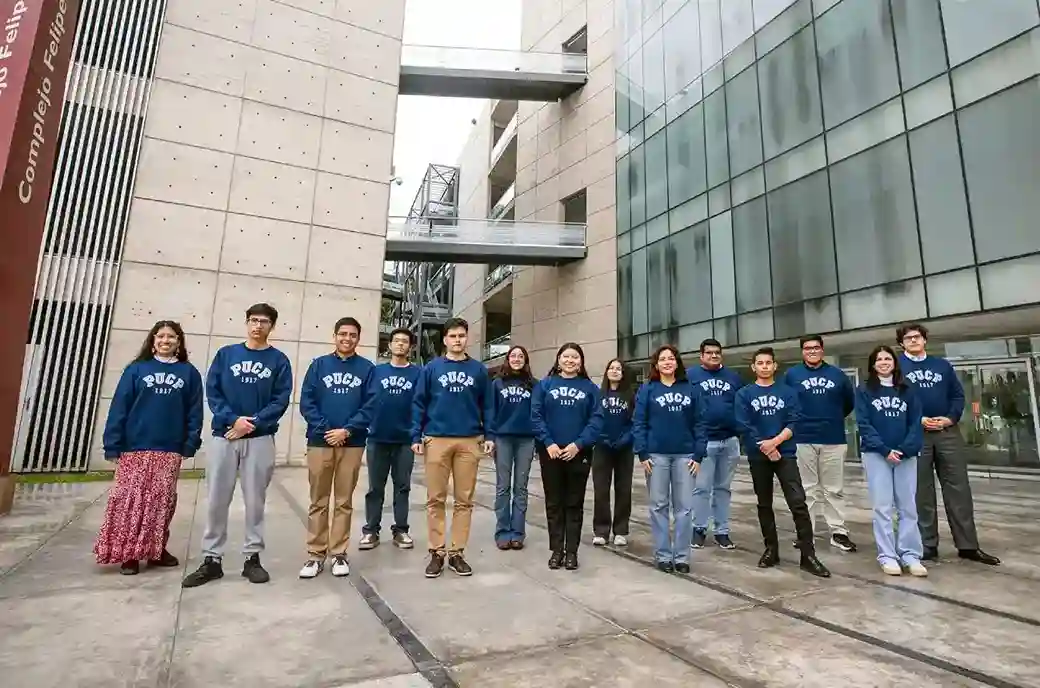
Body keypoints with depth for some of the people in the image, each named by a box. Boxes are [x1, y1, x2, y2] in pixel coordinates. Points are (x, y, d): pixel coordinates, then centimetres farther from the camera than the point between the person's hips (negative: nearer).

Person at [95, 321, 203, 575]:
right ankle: (128, 553, 15)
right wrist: (112, 445, -6)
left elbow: (194, 411, 3)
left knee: (163, 501, 8)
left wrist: (191, 444, -4)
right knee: (130, 499, 1)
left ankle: (156, 549, 21)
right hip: (135, 448, -1)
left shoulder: (189, 373, 4)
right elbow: (119, 407, -1)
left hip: (170, 450, 1)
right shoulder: (136, 369, 3)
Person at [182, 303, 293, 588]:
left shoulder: (279, 360, 3)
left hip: (261, 439, -1)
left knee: (255, 500, 5)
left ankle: (252, 558, 17)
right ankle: (212, 560, 19)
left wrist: (253, 423, -14)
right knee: (217, 500, 6)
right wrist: (232, 419, -13)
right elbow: (212, 391, 1)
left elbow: (281, 400, -4)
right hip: (224, 436, 1)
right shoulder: (226, 354, 7)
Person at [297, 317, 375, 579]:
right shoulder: (319, 365, 6)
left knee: (344, 502, 8)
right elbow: (306, 402, 0)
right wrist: (325, 429, -11)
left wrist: (347, 430, -13)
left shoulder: (367, 368, 4)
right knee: (318, 501, 8)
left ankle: (339, 553, 19)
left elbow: (370, 406, -2)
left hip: (352, 443, 0)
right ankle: (315, 554, 18)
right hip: (320, 441, 1)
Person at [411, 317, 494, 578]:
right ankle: (437, 552, 17)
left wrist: (489, 436, 0)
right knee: (435, 499, 5)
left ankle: (457, 552, 19)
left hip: (469, 441, 1)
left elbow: (487, 406, 8)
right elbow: (419, 404, 3)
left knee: (464, 500, 7)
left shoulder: (479, 369, 7)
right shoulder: (431, 368, 4)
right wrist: (416, 436, -4)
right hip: (436, 440, -1)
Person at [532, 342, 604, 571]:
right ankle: (557, 550, 21)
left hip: (579, 453, 0)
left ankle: (572, 551, 20)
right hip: (550, 452, 0)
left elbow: (596, 419, -4)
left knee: (574, 504, 9)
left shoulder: (590, 387, 4)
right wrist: (548, 443, -14)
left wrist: (578, 444, -15)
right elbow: (536, 415, -3)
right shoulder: (545, 384, 4)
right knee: (554, 503, 9)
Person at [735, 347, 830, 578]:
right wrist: (767, 448, -12)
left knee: (798, 503, -7)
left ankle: (808, 555, 1)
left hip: (786, 454, 0)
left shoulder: (788, 392, 5)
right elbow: (744, 426, -5)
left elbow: (793, 422, -4)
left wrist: (775, 441, -17)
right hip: (758, 457, 1)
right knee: (764, 504, 10)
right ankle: (771, 550, 21)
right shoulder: (744, 394, 3)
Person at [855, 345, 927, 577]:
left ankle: (911, 555, 14)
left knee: (908, 506, 6)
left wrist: (906, 449, -12)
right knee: (882, 506, 0)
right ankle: (887, 556, 6)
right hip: (876, 454, -3)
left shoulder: (907, 390, 9)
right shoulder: (864, 390, 1)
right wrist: (885, 450, -14)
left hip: (906, 455, 3)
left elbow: (916, 422, 2)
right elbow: (864, 424, -5)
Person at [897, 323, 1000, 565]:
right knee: (922, 493, 3)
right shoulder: (896, 366, 2)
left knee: (959, 489, 5)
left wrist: (950, 418, -7)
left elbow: (958, 395, 10)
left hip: (948, 433, 4)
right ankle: (928, 546, 11)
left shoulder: (943, 365, 15)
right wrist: (917, 420, -15)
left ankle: (968, 545, 15)